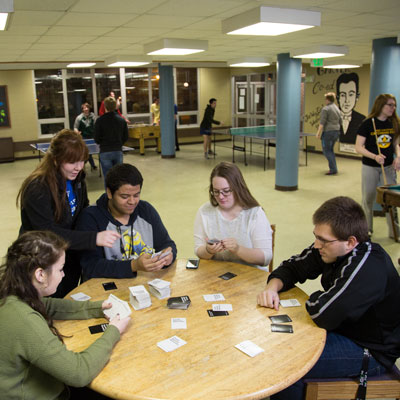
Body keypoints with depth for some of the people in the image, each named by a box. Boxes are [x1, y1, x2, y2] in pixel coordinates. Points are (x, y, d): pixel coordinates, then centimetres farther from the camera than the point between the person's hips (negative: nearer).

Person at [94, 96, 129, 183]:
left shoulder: (100, 120, -8)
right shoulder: (122, 120, 2)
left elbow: (97, 139, -5)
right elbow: (125, 137, 6)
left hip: (105, 152, -3)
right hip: (118, 151, 3)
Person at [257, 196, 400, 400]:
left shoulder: (368, 268, -33)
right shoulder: (332, 248, -6)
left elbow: (322, 314, -38)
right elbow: (293, 266, 6)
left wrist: (314, 300, -14)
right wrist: (273, 286, -14)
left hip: (371, 351, -8)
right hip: (342, 328, 9)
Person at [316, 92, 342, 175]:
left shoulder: (326, 109, -10)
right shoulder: (337, 109, 16)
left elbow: (322, 123, -16)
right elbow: (340, 122, 21)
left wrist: (319, 132, -15)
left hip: (328, 132, -8)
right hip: (336, 131, 8)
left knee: (326, 150, -2)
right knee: (330, 150, 18)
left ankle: (333, 169, -8)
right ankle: (333, 168, 17)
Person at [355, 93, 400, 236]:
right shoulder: (368, 124, -12)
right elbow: (358, 147, -13)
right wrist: (375, 157, -27)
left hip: (388, 167, 4)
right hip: (370, 167, -4)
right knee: (368, 199, 7)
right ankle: (367, 229, 24)